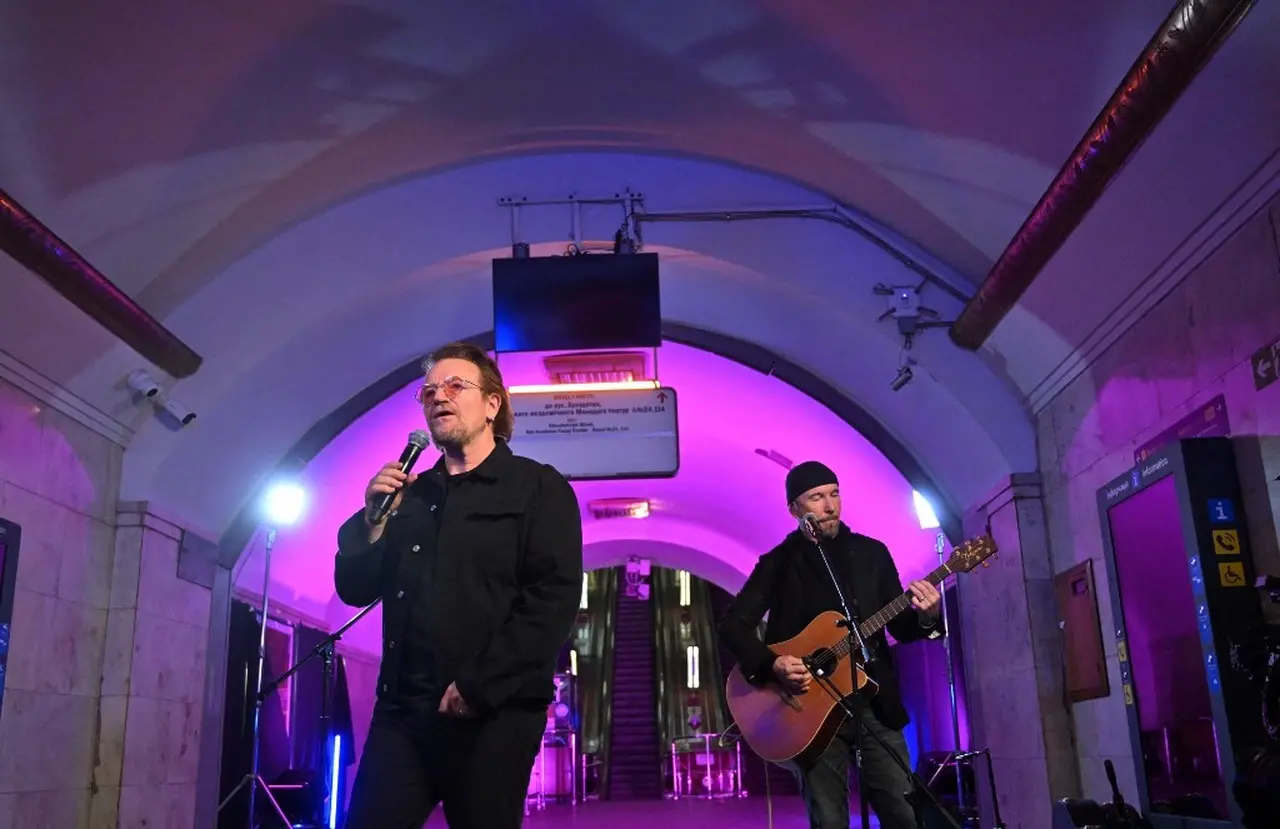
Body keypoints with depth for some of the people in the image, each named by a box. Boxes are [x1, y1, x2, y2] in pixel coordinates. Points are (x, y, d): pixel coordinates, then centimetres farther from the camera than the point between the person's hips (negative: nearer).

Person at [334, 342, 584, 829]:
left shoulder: (539, 487, 3)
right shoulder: (408, 495, 19)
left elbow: (555, 597, -9)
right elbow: (355, 590, 15)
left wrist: (479, 686, -16)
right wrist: (374, 520, -2)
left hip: (494, 712, -4)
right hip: (403, 708, 4)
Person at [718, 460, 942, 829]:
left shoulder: (872, 553, 9)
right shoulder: (777, 563, 2)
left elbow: (900, 628, 10)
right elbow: (732, 624, -2)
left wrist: (925, 618, -13)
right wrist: (771, 665, -17)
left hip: (875, 703, 2)